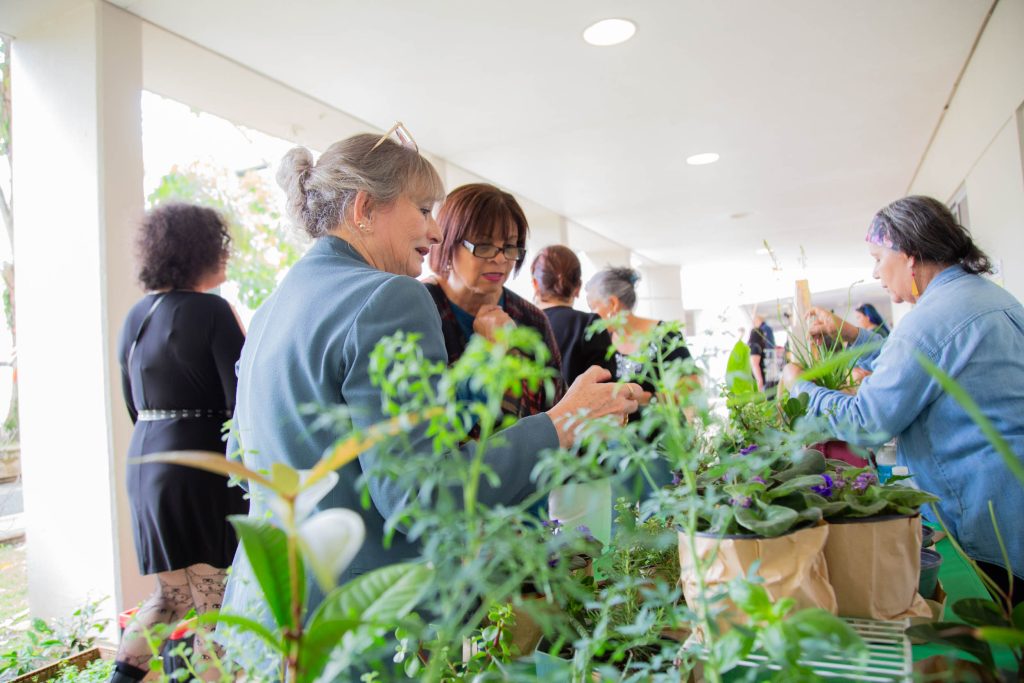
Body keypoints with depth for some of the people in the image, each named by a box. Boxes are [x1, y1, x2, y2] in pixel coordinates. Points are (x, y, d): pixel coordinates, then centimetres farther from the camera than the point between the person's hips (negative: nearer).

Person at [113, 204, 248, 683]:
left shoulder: (135, 316, 9)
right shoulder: (211, 311, -14)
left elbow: (133, 404, 16)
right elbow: (240, 401, -16)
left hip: (143, 459, 8)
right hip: (201, 465, -7)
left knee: (171, 591, 20)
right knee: (214, 595, 5)